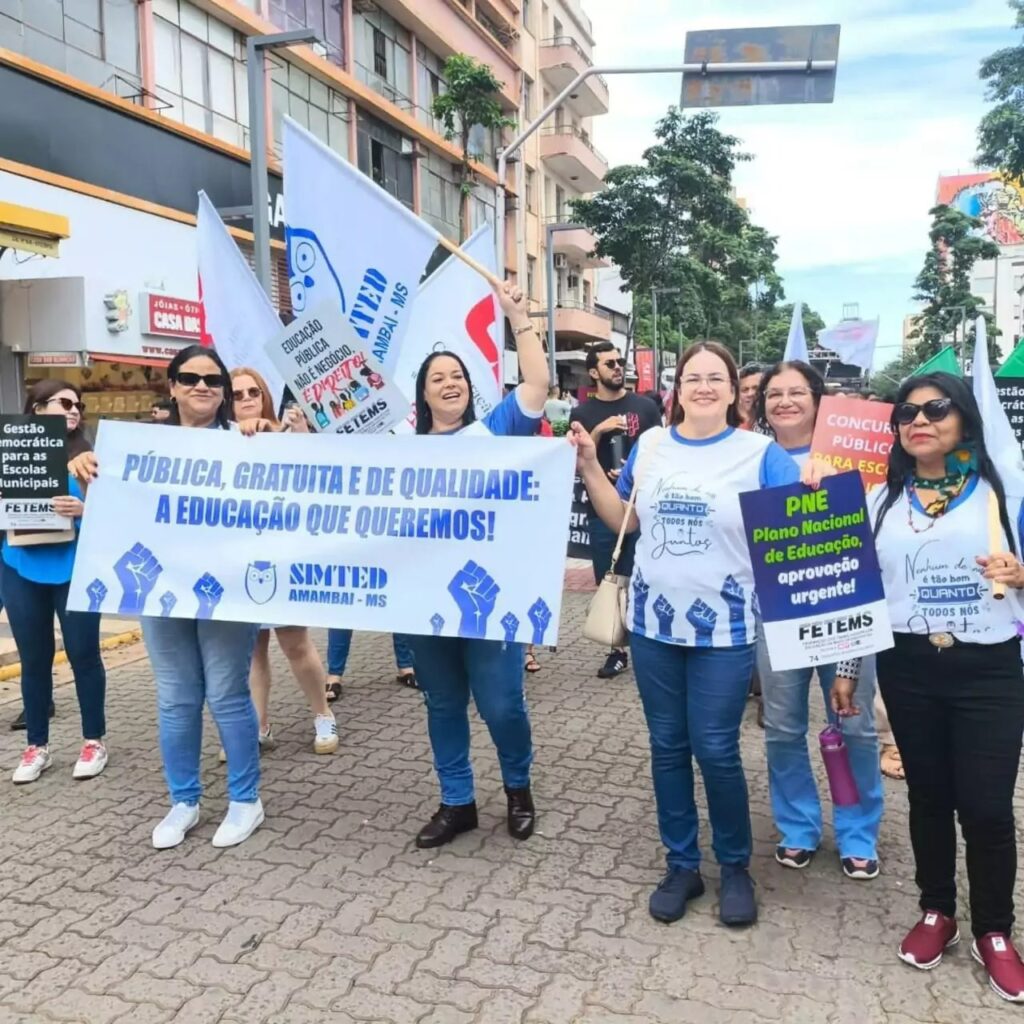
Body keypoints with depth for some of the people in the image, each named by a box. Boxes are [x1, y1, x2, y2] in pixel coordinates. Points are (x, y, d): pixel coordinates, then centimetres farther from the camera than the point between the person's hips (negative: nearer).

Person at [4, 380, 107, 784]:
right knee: (33, 659, 11)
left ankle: (94, 741, 18)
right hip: (22, 570, 2)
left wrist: (84, 510, -23)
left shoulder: (84, 456, -2)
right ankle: (37, 746, 24)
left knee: (83, 654, 4)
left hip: (75, 568, -2)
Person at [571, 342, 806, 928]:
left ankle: (736, 867, 26)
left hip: (725, 628, -3)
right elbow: (624, 519, 11)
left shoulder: (761, 453, -5)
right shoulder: (650, 447, 6)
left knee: (715, 749, 1)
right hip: (654, 622, 4)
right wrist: (589, 465, 3)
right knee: (668, 746, 12)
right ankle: (682, 865, 29)